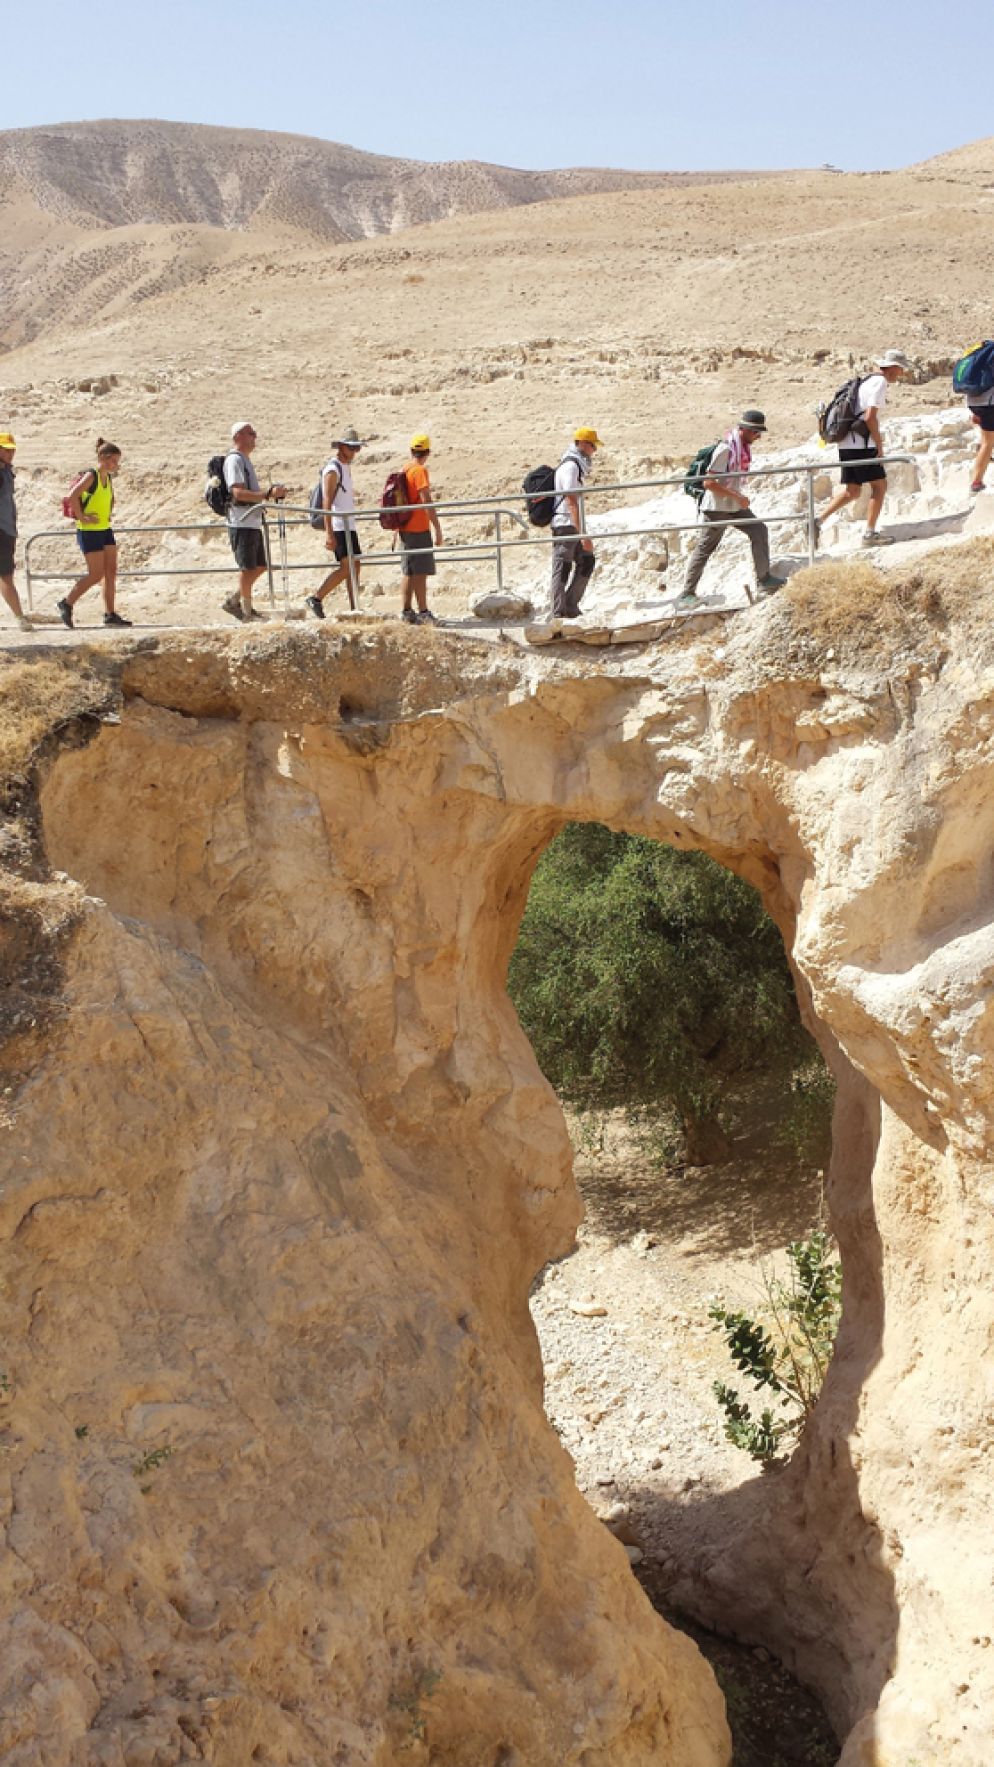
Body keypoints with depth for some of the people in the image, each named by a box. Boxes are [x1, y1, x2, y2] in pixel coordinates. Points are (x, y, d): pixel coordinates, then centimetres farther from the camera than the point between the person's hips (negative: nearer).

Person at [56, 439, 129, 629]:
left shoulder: (108, 478, 11)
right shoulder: (91, 476, -14)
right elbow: (72, 496, -27)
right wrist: (82, 518, -22)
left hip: (105, 530, 8)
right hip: (89, 532, -8)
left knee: (111, 572, 5)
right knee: (96, 574, -7)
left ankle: (110, 614, 10)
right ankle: (66, 603, 5)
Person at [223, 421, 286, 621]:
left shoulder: (245, 459, 20)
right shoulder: (234, 460, -12)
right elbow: (238, 493, -23)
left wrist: (271, 493, 13)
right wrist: (268, 494, -26)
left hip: (253, 523, 10)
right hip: (242, 524, -10)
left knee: (259, 566, 13)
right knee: (247, 567, -4)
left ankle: (233, 601, 21)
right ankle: (247, 612, 3)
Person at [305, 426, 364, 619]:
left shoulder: (346, 467, 17)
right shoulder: (332, 470, -12)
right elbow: (327, 503, -18)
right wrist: (329, 533, -24)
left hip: (349, 525, 9)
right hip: (338, 526, -9)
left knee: (354, 567, 7)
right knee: (347, 567, -14)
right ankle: (316, 599, -8)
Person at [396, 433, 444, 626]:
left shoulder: (404, 470, 12)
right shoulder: (420, 471, -12)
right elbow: (426, 501, -19)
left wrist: (397, 530, 25)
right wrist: (437, 528, -18)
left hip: (404, 529, 8)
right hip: (418, 529, -8)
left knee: (409, 572, 13)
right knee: (421, 573, -8)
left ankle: (407, 612, 15)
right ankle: (423, 613, -9)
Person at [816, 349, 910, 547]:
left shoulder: (867, 381, 19)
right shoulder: (880, 382, -9)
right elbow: (870, 417, -18)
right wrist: (879, 446, -12)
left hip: (846, 443, 9)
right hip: (861, 444, -9)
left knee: (852, 490, 13)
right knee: (879, 484, -1)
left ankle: (818, 521, 7)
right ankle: (870, 534, -1)